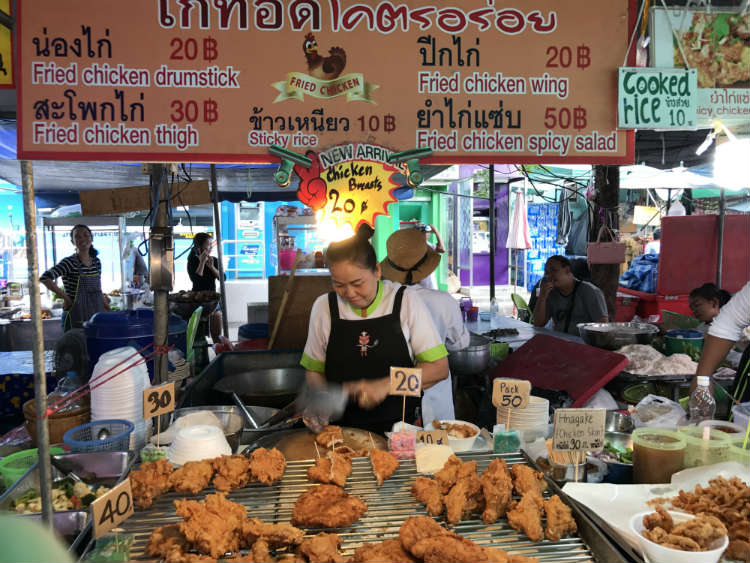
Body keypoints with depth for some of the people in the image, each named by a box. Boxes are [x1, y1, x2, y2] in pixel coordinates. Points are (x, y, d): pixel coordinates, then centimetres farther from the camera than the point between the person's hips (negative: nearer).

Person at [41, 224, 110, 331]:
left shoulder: (97, 262, 9)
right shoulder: (69, 263, -9)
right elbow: (44, 278, -21)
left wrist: (110, 312, 12)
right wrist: (66, 298, -17)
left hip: (96, 318, 5)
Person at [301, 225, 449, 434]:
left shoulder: (406, 301, -2)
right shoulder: (324, 307, 3)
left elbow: (439, 368, -2)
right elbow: (314, 371, 13)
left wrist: (386, 385, -14)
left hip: (400, 424, -2)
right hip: (343, 427, 2)